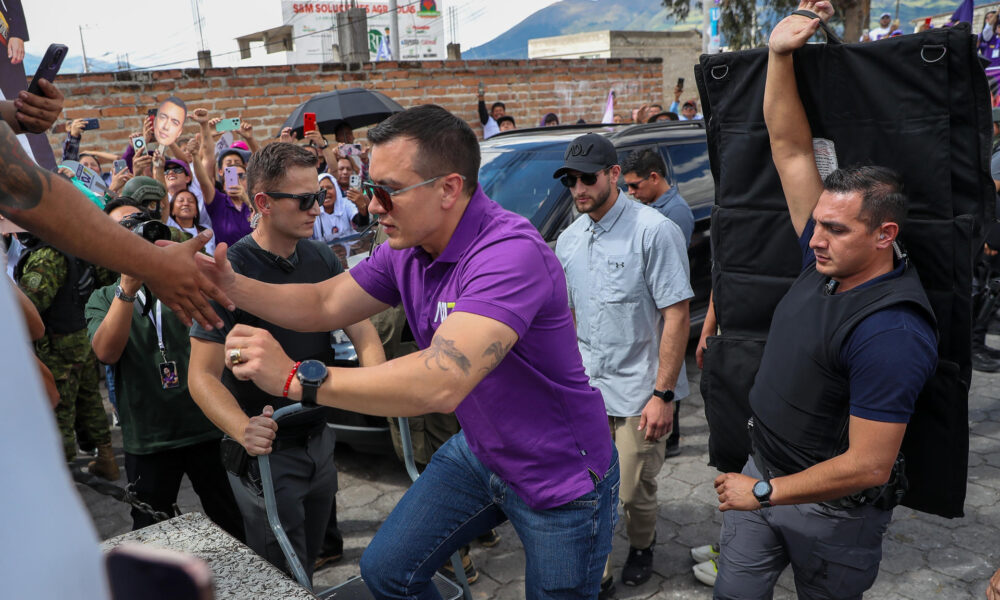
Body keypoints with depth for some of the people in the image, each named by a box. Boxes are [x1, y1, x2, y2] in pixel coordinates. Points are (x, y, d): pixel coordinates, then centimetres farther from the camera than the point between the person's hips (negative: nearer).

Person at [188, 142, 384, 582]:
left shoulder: (320, 257, 0)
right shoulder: (231, 270, -20)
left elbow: (360, 327, 0)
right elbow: (203, 374, -22)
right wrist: (243, 430, -40)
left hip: (319, 439, 6)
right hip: (268, 453, -6)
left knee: (310, 561, 24)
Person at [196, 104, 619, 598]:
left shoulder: (510, 252, -34)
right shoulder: (406, 249, -5)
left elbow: (442, 382, -44)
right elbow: (324, 305, 5)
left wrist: (295, 379, -40)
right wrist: (230, 284, -9)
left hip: (560, 480, -7)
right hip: (479, 452, 8)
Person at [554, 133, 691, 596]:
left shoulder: (654, 231, -13)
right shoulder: (568, 241, 6)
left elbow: (677, 316, -15)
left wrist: (663, 394, -18)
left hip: (638, 392, -5)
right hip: (584, 389, 5)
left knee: (634, 492, 10)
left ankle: (641, 549, 41)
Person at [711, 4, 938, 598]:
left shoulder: (890, 332, -30)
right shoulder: (826, 259, -7)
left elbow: (867, 466, -29)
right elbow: (790, 146, -4)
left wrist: (763, 492, -20)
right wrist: (781, 53, -11)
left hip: (834, 510, -7)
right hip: (763, 473, 7)